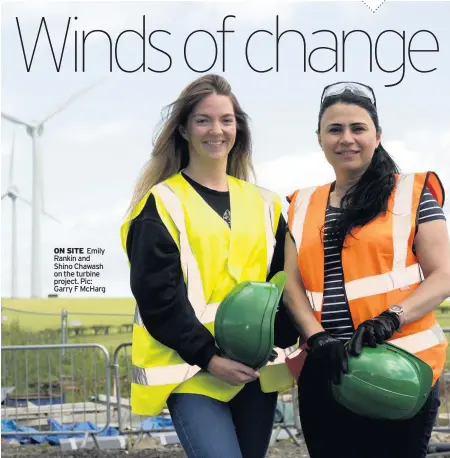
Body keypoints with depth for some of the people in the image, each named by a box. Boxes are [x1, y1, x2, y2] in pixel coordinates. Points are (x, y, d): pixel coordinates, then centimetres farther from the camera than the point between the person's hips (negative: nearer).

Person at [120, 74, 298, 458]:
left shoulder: (262, 204, 14)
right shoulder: (162, 204, 0)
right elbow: (157, 295, -8)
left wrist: (280, 344, -5)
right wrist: (208, 356, -15)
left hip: (255, 369, 5)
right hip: (192, 371, -5)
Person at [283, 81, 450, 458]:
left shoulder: (412, 193, 3)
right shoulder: (303, 207, 14)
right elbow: (293, 285, 8)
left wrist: (389, 319, -19)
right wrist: (318, 339, -10)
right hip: (323, 376, 4)